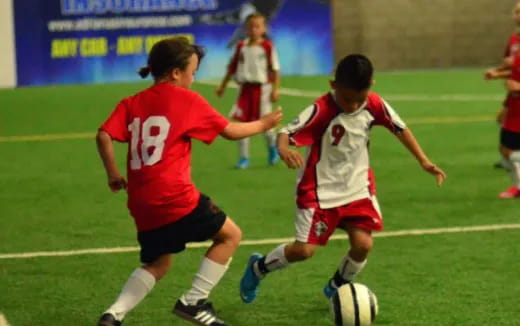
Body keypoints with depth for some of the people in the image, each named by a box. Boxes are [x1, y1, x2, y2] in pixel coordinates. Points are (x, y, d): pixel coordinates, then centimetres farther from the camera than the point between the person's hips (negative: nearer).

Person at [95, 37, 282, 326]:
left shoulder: (132, 103, 12)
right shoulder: (187, 100, 0)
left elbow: (104, 136, -1)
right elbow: (230, 131, 8)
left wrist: (114, 174, 10)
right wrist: (263, 124, 23)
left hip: (142, 203, 6)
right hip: (175, 195, -6)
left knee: (158, 264, 24)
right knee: (230, 235, 11)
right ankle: (194, 302, 6)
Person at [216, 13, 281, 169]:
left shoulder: (267, 46, -7)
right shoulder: (241, 46, 5)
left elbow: (275, 69, -5)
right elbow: (232, 67, 15)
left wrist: (275, 89, -11)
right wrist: (223, 85, 16)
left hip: (262, 87, -3)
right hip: (245, 87, 3)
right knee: (242, 122, -1)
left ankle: (273, 148, 31)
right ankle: (244, 157, 7)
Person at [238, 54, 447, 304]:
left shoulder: (374, 105, -10)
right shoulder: (322, 110, -25)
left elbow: (400, 129, 3)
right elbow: (286, 133, -31)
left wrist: (424, 161, 1)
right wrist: (284, 149, -53)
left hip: (357, 188, 5)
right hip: (320, 190, -4)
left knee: (363, 244, -8)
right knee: (304, 249, -8)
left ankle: (336, 288, 22)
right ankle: (258, 267, 22)